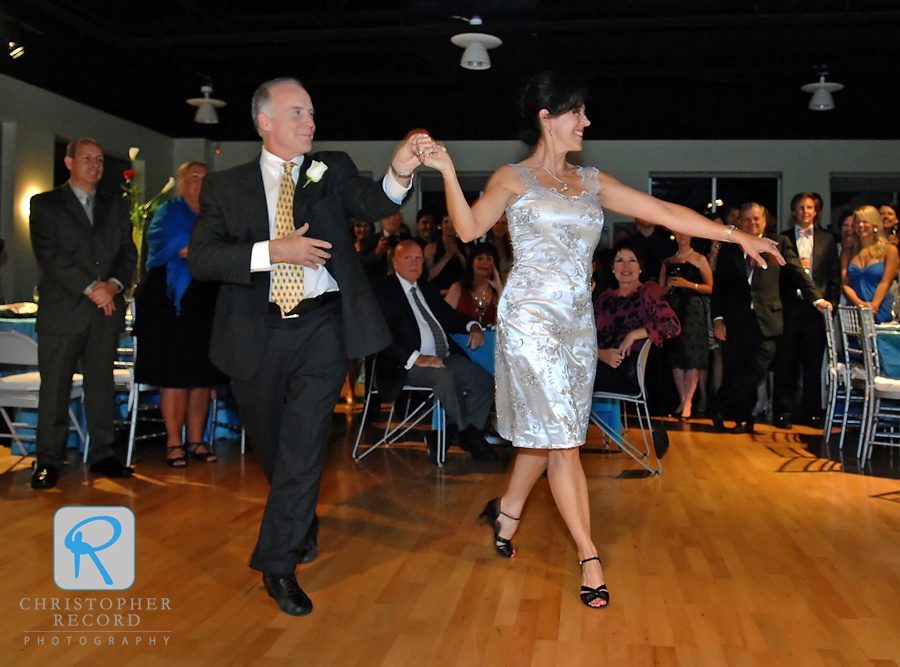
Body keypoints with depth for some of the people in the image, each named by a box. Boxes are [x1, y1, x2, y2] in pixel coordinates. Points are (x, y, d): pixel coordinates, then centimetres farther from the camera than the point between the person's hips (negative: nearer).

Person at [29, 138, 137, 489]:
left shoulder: (115, 206, 18)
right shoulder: (45, 204, 6)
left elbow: (128, 252, 10)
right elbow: (48, 254, -6)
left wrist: (113, 284, -10)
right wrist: (90, 287, -14)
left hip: (107, 309, 3)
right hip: (62, 310, -3)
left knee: (102, 384, 5)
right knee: (55, 386, 0)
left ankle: (102, 454, 12)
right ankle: (48, 461, 6)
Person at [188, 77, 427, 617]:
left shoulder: (332, 169, 7)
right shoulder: (226, 186, 5)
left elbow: (372, 204, -11)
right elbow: (201, 258, -6)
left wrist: (399, 173, -31)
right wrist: (272, 250, -18)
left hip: (321, 327, -1)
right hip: (257, 332, 2)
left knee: (304, 445, -6)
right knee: (271, 443, 16)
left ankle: (279, 563, 7)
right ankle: (302, 524, 44)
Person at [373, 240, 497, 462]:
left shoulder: (427, 288, 24)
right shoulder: (383, 290, 0)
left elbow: (449, 316, 27)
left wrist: (472, 326, 2)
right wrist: (416, 358, -24)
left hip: (446, 357, 8)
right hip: (410, 364, -7)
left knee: (485, 381, -13)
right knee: (445, 375, -35)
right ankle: (469, 435, -14)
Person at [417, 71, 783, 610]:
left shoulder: (591, 181, 14)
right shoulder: (514, 178, 2)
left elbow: (664, 213, 11)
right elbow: (470, 227, -13)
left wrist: (736, 235, 7)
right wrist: (448, 171, -26)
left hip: (578, 321, 6)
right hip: (532, 317, -5)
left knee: (546, 431, 12)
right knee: (560, 436, -5)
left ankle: (507, 511, 35)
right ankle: (589, 555, 4)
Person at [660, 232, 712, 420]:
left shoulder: (699, 259, 5)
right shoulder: (668, 262, 17)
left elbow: (710, 288, -2)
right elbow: (660, 291, 17)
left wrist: (688, 284, -13)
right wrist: (669, 285, -4)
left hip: (693, 309, -4)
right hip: (672, 310, 4)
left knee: (692, 356, -9)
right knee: (675, 356, 4)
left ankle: (688, 401, -6)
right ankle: (682, 399, 12)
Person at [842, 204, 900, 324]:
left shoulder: (889, 250, 4)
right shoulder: (847, 252, 12)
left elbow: (885, 282, -3)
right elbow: (844, 284, 3)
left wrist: (873, 306, -17)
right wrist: (860, 303, -14)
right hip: (853, 313, 2)